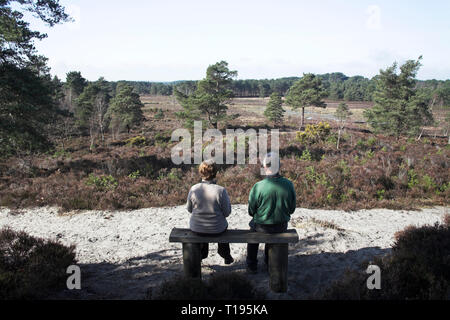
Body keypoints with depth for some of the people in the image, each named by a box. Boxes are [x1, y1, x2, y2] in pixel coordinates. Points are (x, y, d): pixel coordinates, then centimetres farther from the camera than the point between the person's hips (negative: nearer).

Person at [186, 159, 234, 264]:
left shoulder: (193, 189, -16)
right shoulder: (221, 190, -22)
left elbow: (189, 209, -1)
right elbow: (227, 212, -13)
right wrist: (227, 200, 4)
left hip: (196, 229, 2)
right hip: (216, 229, -1)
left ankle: (202, 254, 52)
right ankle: (226, 256, 49)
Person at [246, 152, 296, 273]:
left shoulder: (258, 187, -25)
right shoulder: (289, 184, -15)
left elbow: (251, 211, -11)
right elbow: (292, 209, -2)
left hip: (262, 227, -3)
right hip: (282, 226, 3)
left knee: (253, 226, 32)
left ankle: (252, 266, 40)